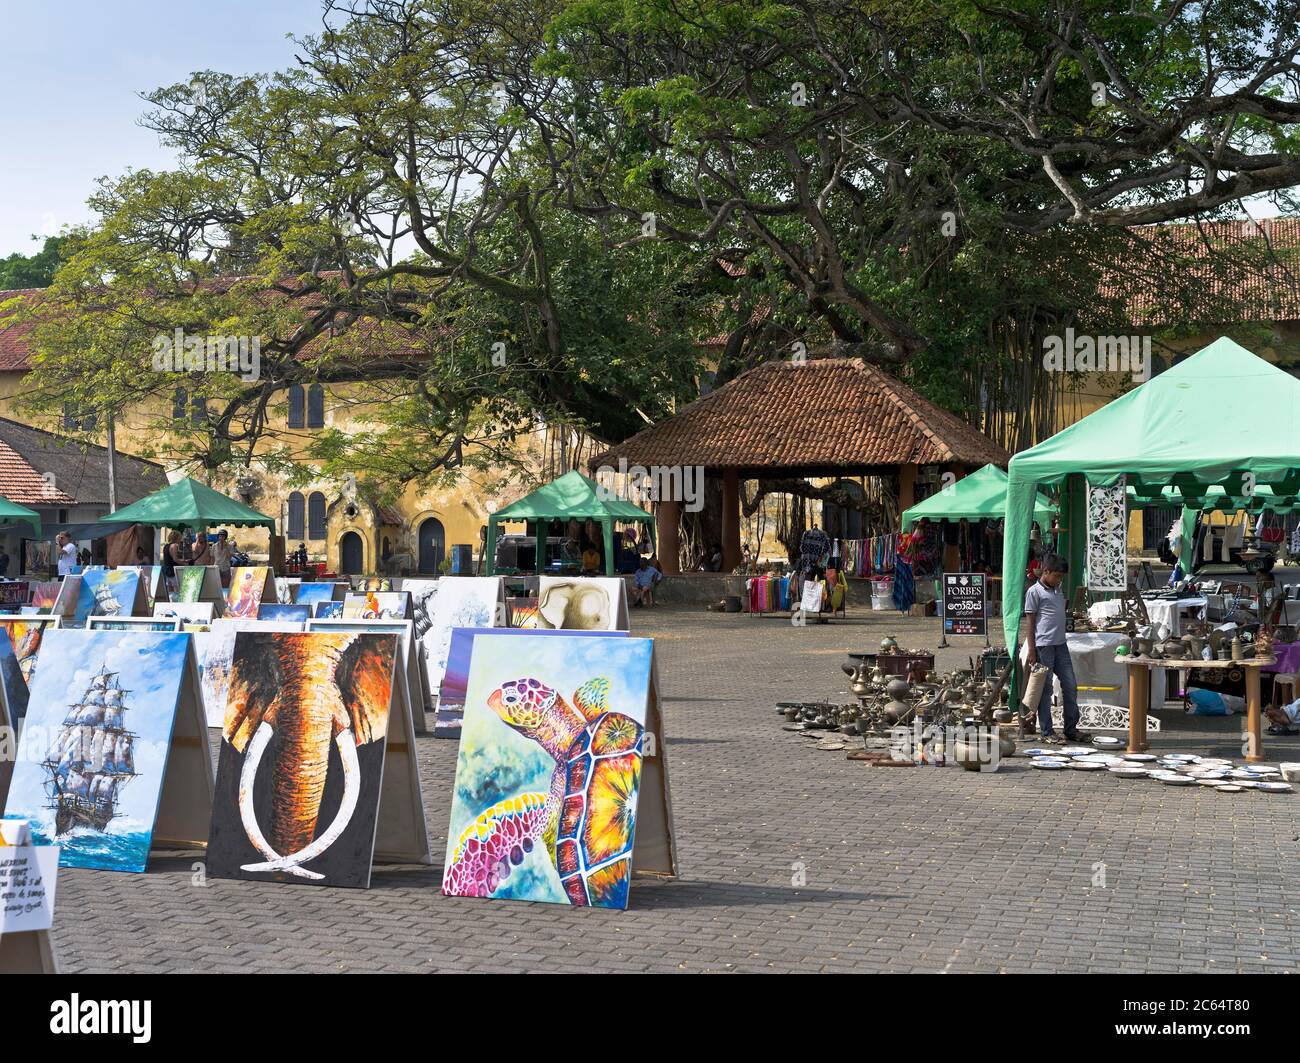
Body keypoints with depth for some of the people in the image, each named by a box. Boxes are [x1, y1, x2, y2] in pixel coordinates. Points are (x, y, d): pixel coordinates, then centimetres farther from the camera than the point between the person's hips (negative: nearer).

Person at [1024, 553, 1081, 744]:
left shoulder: (1057, 589, 17)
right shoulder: (1034, 592, -5)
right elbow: (1030, 622, -7)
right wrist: (1031, 650, -10)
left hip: (1060, 644, 7)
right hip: (1043, 646, -7)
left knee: (1070, 686, 6)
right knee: (1045, 689, -1)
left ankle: (1071, 730, 14)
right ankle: (1046, 732, 4)